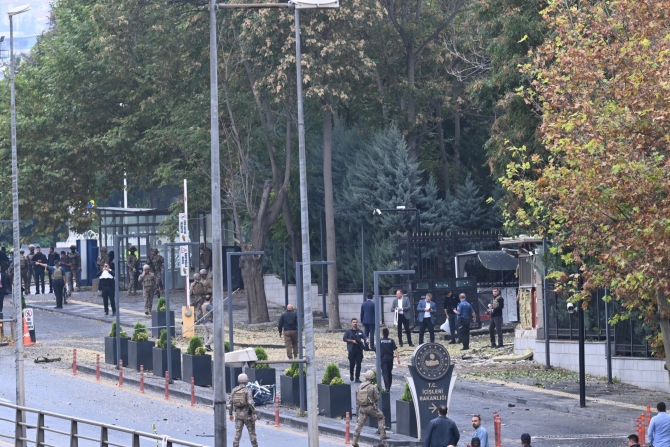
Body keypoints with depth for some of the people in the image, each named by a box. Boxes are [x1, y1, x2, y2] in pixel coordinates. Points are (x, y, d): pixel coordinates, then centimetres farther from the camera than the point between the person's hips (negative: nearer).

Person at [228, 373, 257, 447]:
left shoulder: (234, 390, 2)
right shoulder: (247, 390, -12)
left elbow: (230, 403, 4)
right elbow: (250, 403, -21)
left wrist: (230, 414, 13)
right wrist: (254, 413, -16)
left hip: (238, 414, 3)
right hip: (247, 414, -3)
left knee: (238, 433, 2)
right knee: (251, 431, 11)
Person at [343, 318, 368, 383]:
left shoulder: (360, 332, 12)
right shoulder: (348, 331, 6)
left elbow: (364, 337, 1)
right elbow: (344, 339, -1)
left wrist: (366, 340, -22)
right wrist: (352, 341, -11)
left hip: (359, 350, 2)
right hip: (352, 350, -2)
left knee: (358, 364, -2)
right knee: (352, 363, -1)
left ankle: (357, 378, 3)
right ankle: (351, 375, 25)